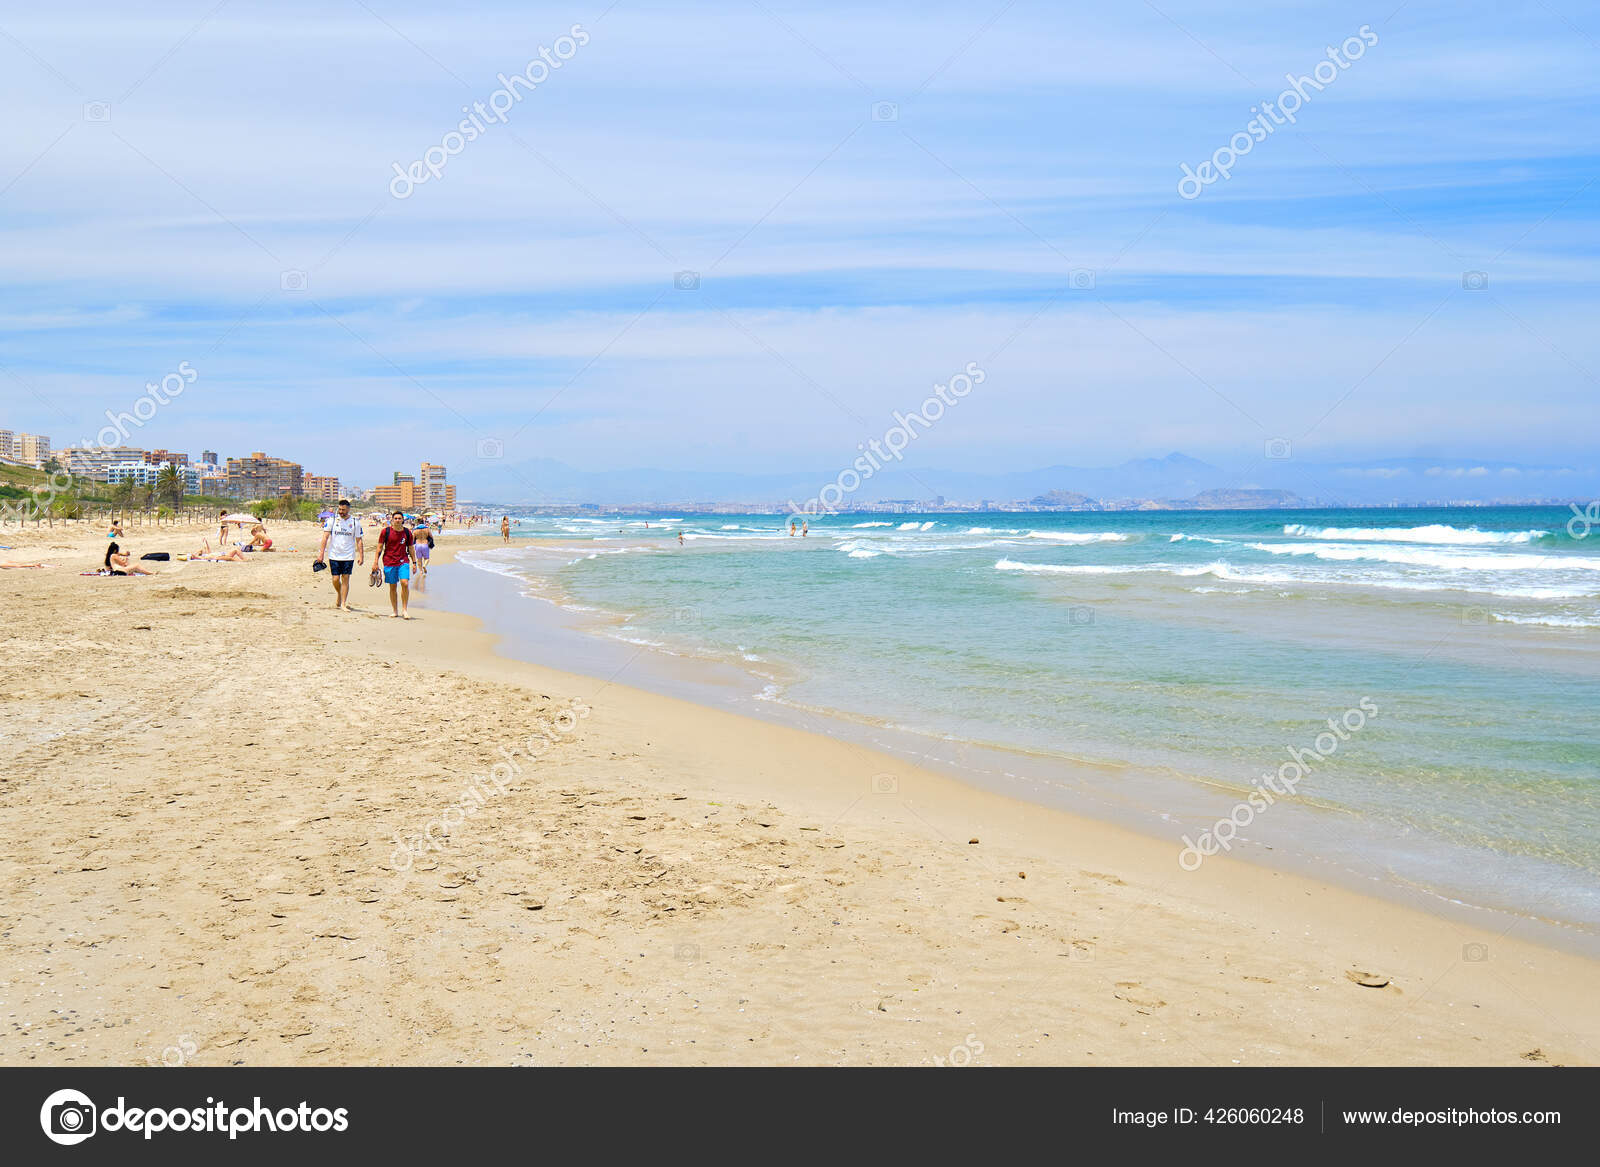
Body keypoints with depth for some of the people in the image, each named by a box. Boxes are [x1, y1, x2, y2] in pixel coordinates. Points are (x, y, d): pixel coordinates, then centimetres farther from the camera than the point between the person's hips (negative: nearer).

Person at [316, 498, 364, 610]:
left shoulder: (355, 522, 1)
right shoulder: (332, 519, -1)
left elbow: (359, 540, 5)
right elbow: (325, 537, -1)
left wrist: (361, 555, -2)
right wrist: (321, 553, -7)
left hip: (348, 556, 0)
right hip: (334, 555, 0)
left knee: (345, 579, -2)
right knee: (335, 579, 0)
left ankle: (343, 604, 4)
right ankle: (339, 594, 31)